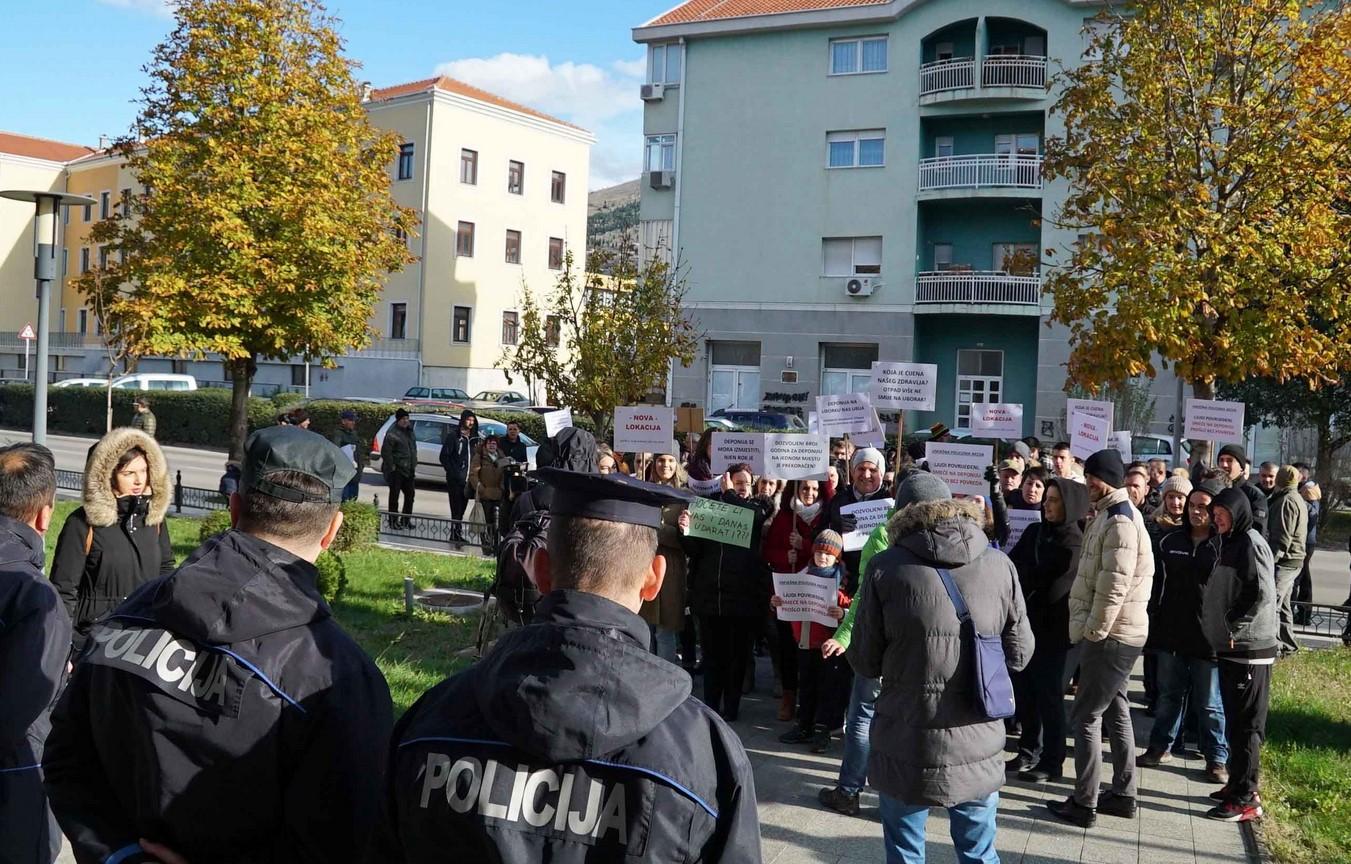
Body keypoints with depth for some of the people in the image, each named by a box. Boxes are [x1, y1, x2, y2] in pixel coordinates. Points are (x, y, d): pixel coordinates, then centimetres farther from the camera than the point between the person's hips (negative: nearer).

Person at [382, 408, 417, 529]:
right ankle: (393, 521, 7)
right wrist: (391, 466, -16)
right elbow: (385, 452, -15)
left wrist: (414, 465, 14)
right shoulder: (392, 433, -13)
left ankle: (406, 520, 20)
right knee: (394, 495, 0)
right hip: (396, 470, -8)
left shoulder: (409, 430, 12)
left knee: (410, 494, 10)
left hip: (409, 469, 8)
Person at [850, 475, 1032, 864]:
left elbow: (865, 661, -1)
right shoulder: (999, 564, 0)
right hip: (978, 748, 2)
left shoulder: (886, 567, -5)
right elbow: (1018, 654, 6)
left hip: (906, 748, -2)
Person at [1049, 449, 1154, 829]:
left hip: (1110, 635, -10)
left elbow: (1114, 587, -23)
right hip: (1114, 633, 10)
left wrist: (1093, 631, -17)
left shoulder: (1120, 522, -19)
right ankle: (1122, 794, 24)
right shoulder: (1111, 516, 14)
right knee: (1115, 712, 15)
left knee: (1085, 716, -5)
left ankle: (1084, 803, 2)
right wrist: (1092, 629, 15)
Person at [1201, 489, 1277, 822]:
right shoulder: (1231, 543, 15)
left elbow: (1263, 595, -21)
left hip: (1250, 649, -9)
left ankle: (1245, 800, 2)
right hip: (1231, 647, 9)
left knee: (1245, 724, -4)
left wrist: (1235, 628, -17)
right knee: (1235, 721, 15)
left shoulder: (1251, 543, -13)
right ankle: (1238, 785, 24)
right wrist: (1223, 630, 12)